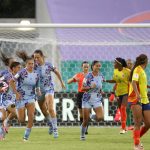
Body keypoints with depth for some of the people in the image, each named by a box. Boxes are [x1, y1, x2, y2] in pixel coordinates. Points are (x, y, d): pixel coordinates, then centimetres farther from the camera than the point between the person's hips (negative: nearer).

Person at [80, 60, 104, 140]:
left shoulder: (101, 77, 2)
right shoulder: (88, 76, -12)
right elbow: (82, 88, -12)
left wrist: (100, 91, 3)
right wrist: (90, 87, -26)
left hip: (97, 100, 3)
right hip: (87, 100, -3)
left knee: (100, 117, -18)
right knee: (85, 120, 0)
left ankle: (94, 116, 17)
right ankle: (82, 135, 22)